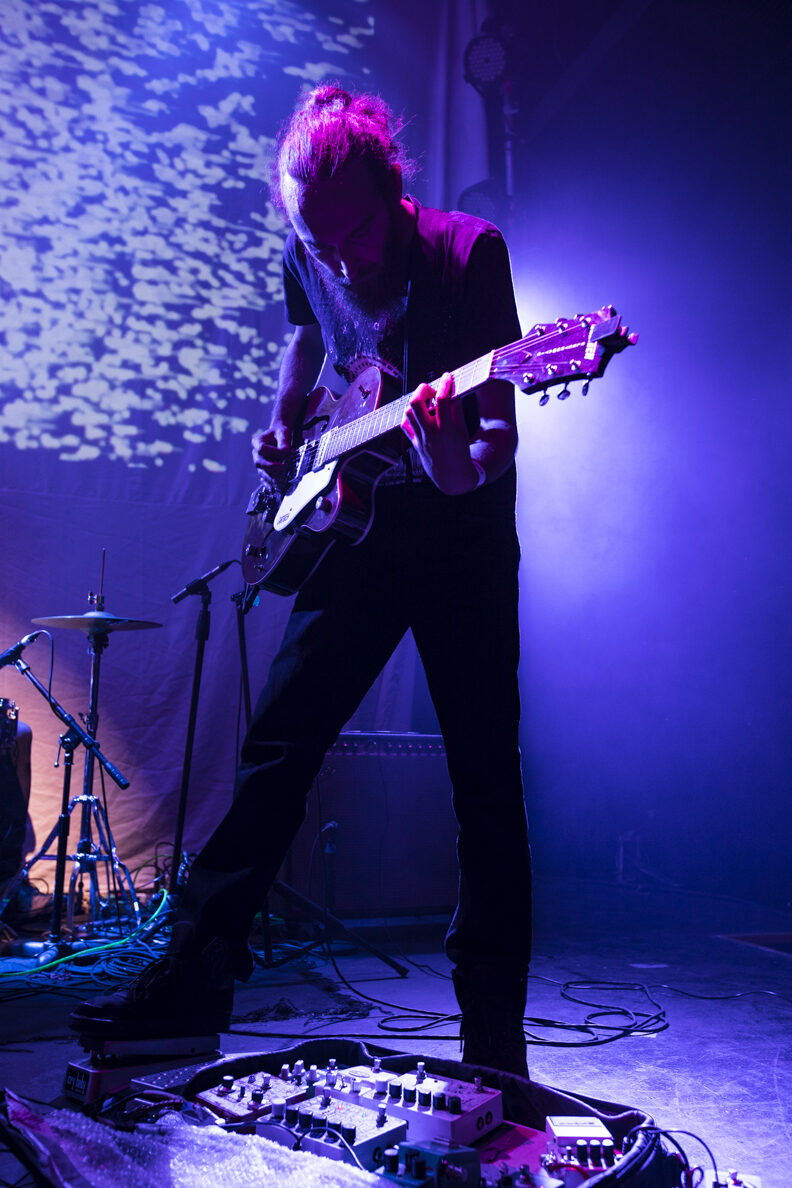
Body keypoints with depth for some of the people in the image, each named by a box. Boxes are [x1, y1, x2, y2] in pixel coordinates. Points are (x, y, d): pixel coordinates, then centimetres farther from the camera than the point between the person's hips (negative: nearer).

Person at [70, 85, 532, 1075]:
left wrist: (464, 471, -40)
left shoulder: (469, 252, -14)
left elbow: (502, 429, -19)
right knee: (279, 740, -1)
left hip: (463, 538, -4)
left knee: (485, 775, -3)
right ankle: (197, 975, 10)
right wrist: (283, 427, 7)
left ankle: (493, 1025, 11)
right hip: (355, 529, 4)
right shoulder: (307, 257, 1)